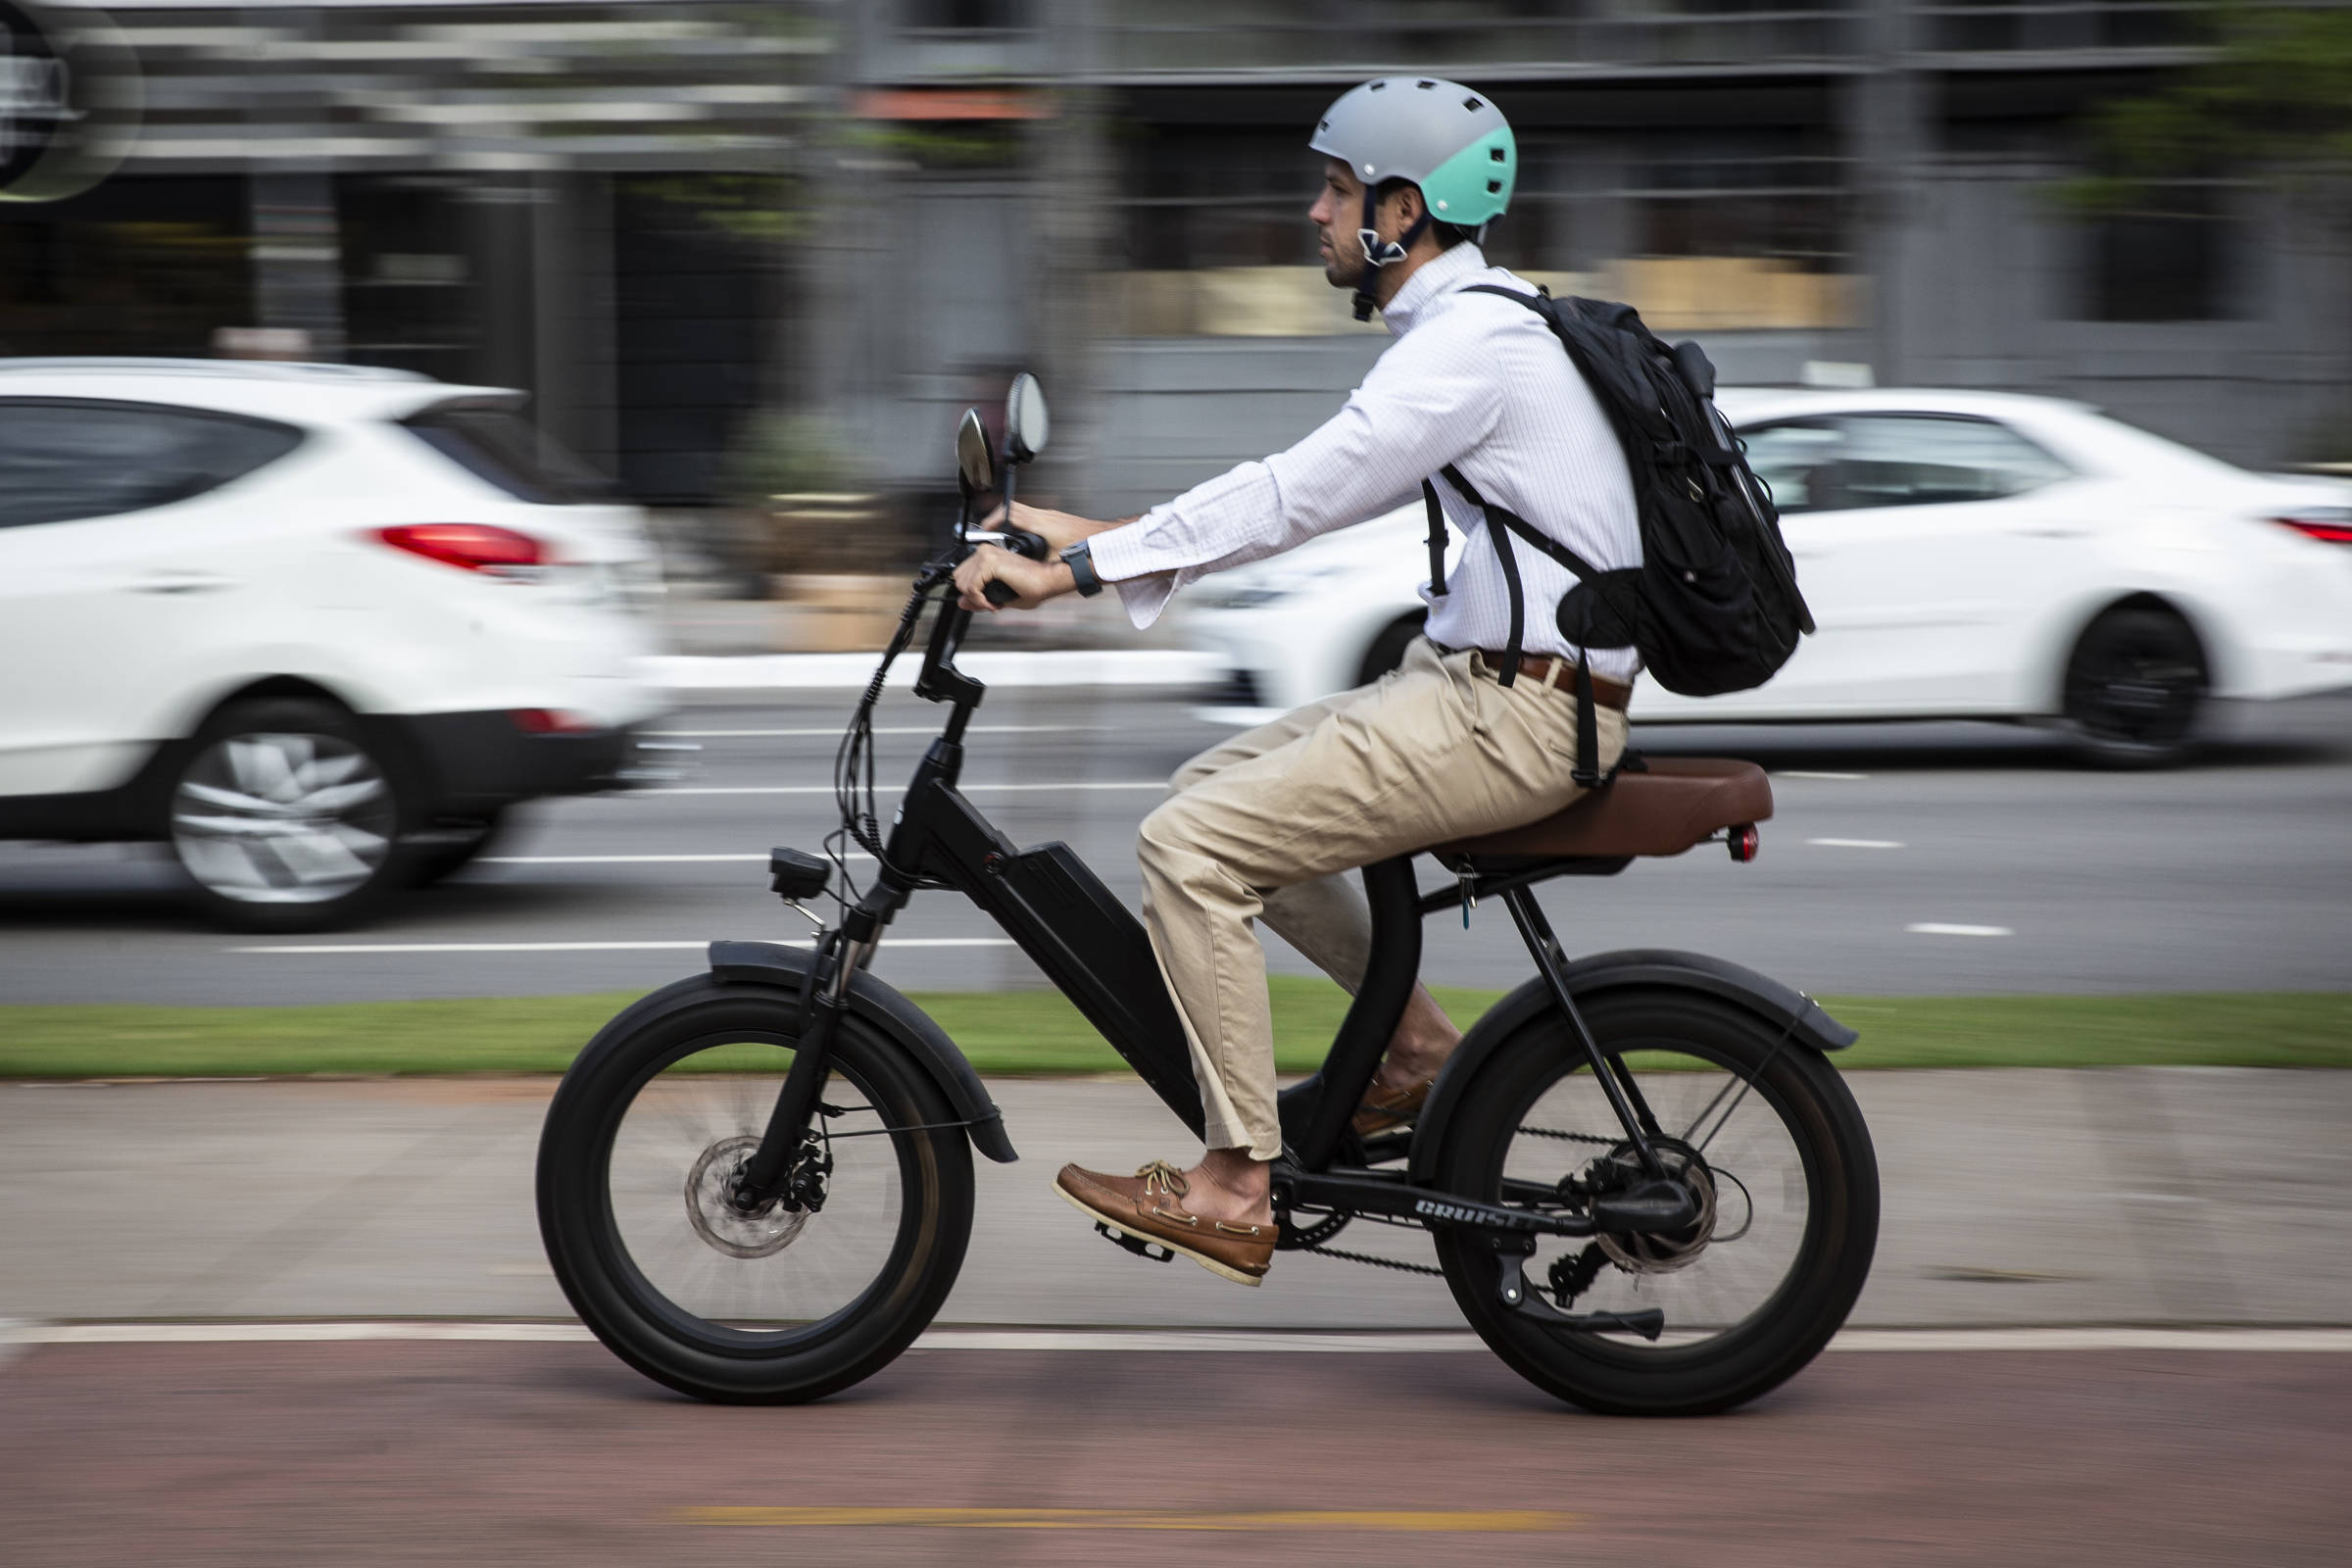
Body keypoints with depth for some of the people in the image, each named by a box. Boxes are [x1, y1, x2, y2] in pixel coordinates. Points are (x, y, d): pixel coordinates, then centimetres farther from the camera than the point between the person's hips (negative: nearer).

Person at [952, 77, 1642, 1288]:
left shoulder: (1471, 342, -17)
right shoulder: (1462, 329, 16)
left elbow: (1294, 498, -22)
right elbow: (1302, 490, 18)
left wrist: (1076, 570, -19)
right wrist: (1097, 538, 12)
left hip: (1512, 713, -10)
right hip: (1474, 683, 10)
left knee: (1192, 844, -14)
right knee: (1216, 786, 15)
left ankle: (1235, 1193, -11)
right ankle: (1416, 1042, 19)